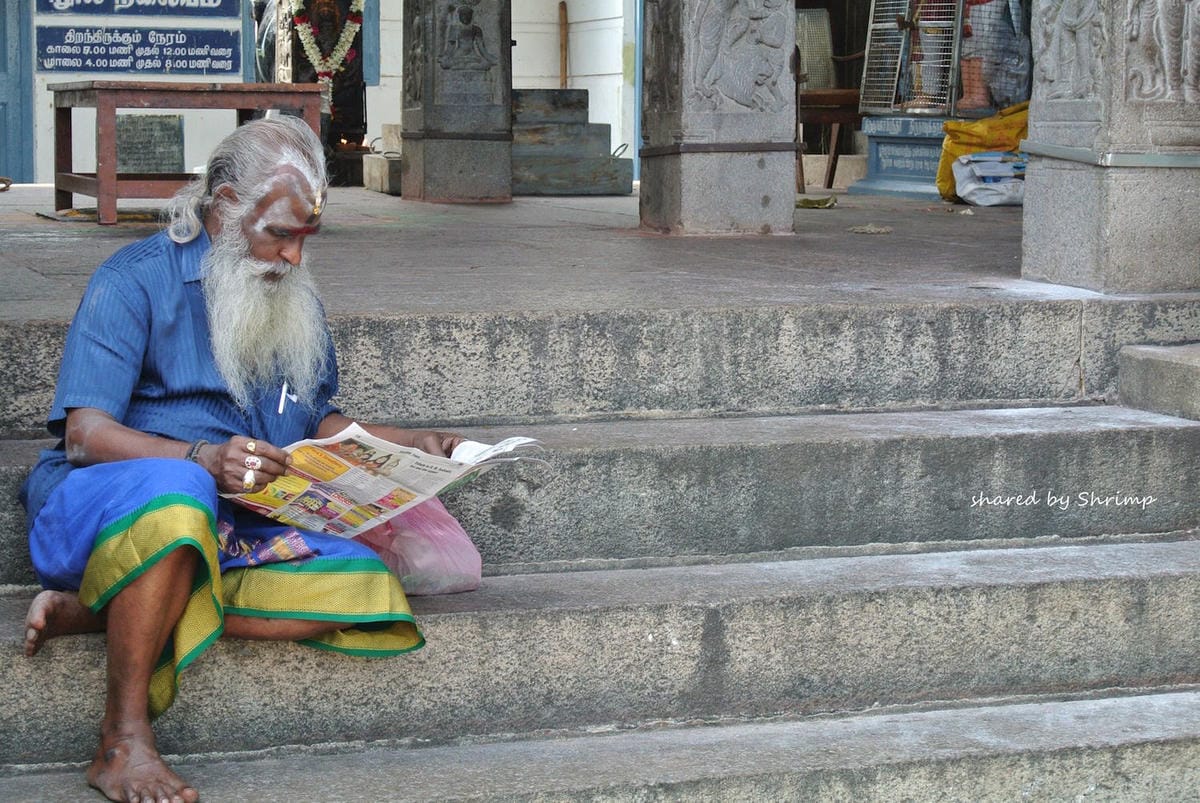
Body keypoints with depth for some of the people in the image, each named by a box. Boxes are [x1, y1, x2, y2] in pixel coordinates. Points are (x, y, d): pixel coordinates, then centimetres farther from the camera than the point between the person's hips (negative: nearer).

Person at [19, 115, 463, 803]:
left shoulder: (295, 301, 16)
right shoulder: (137, 281, -7)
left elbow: (318, 424, 26)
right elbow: (85, 434, -16)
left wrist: (413, 443, 10)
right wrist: (204, 458, -31)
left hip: (234, 528, 7)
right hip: (101, 507, -6)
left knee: (363, 586, -21)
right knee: (174, 491, -42)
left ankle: (96, 610, -20)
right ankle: (122, 742, -33)